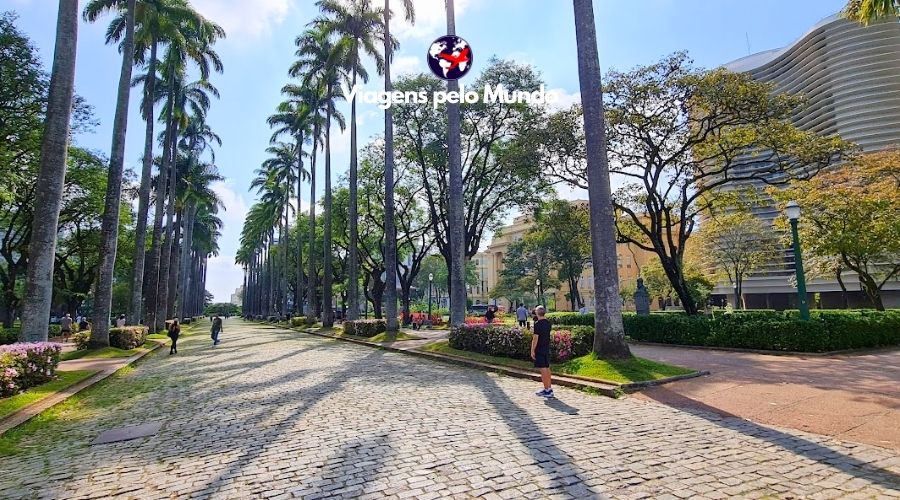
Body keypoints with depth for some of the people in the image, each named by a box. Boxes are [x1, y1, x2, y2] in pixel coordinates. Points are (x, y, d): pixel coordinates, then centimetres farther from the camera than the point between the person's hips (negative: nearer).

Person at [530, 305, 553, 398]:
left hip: (539, 350, -8)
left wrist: (532, 350, -12)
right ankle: (549, 388, 22)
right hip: (547, 349, 8)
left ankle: (547, 390, -1)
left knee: (543, 369, -3)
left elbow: (535, 338, -17)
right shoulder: (548, 323, 7)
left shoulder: (537, 324, -17)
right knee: (547, 368, 14)